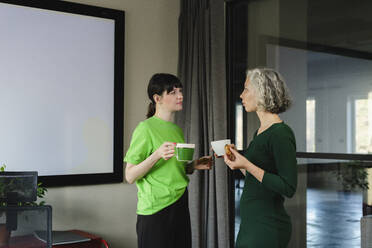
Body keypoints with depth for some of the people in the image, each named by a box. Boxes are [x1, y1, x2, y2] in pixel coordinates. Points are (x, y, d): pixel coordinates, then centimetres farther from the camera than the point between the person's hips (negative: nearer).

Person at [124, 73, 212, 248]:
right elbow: (130, 176, -13)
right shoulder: (145, 128, -11)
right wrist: (157, 155, -26)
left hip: (180, 206, 7)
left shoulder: (177, 129, 12)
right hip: (155, 211, -7)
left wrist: (194, 165, 5)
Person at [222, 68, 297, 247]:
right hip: (250, 223, 9)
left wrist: (247, 165, -23)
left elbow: (288, 188, -21)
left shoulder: (281, 133, -16)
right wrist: (235, 157, 9)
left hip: (268, 227, -9)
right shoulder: (259, 132, 11)